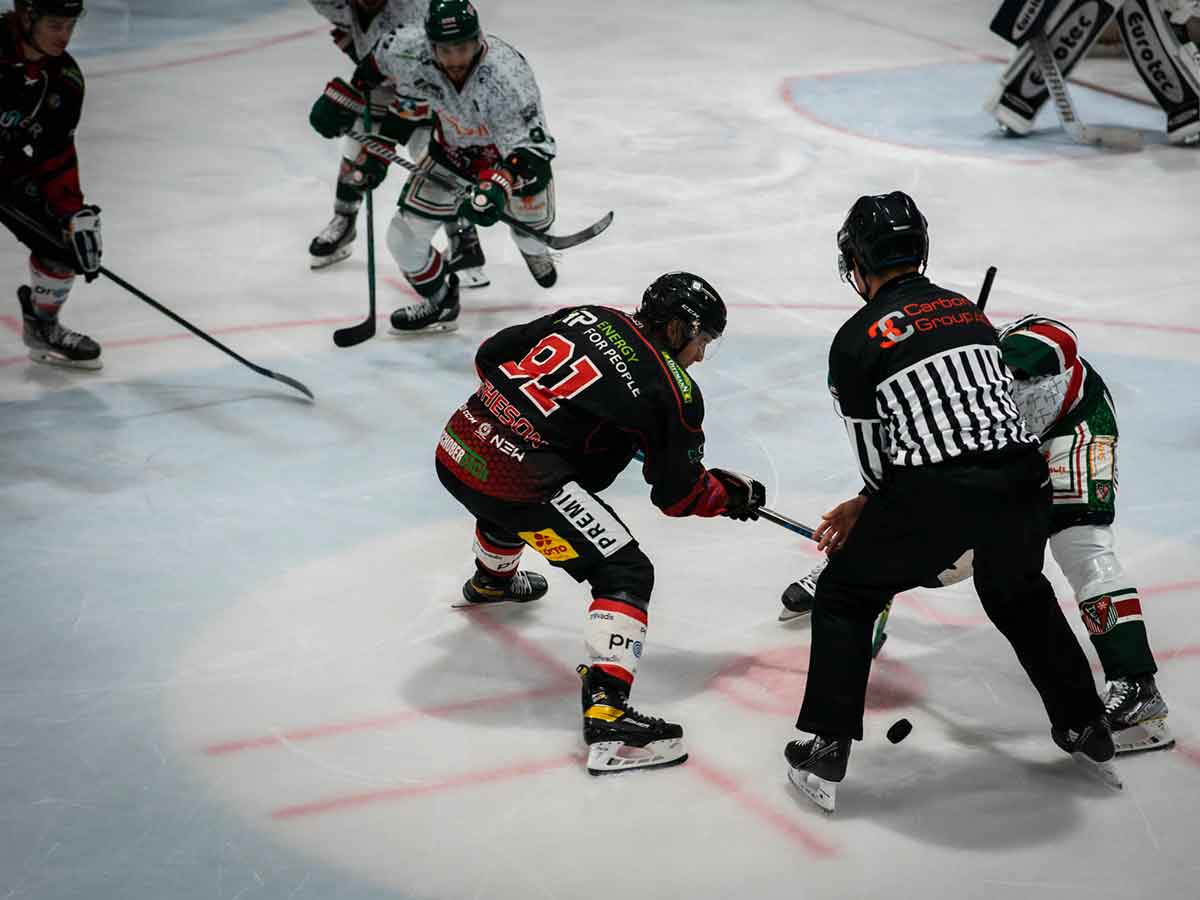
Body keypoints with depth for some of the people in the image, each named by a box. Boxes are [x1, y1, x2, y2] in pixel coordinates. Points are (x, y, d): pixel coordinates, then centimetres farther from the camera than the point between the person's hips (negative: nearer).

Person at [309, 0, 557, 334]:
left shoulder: (506, 75, -41)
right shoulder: (412, 53, -30)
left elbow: (530, 145, -42)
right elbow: (380, 58, -5)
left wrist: (497, 186, -57)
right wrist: (344, 95, 1)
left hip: (510, 149, -3)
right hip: (452, 151, 3)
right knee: (404, 236, -5)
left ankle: (534, 249, 55)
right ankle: (439, 303, 23)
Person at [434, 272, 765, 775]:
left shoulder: (587, 317, 12)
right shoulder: (672, 391, -3)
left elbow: (490, 356, 18)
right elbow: (677, 494, 4)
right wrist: (733, 494, 22)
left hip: (458, 445, 8)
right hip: (517, 479, -8)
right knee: (625, 574, -4)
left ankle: (491, 581, 73)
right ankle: (606, 716, -18)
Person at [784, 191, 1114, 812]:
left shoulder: (855, 341, 2)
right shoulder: (968, 311, 20)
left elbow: (876, 454, 6)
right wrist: (867, 509, 28)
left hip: (937, 495, -5)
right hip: (1020, 480, 5)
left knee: (844, 595, 16)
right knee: (1019, 595, 33)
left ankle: (824, 750, 11)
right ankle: (1086, 731, 37)